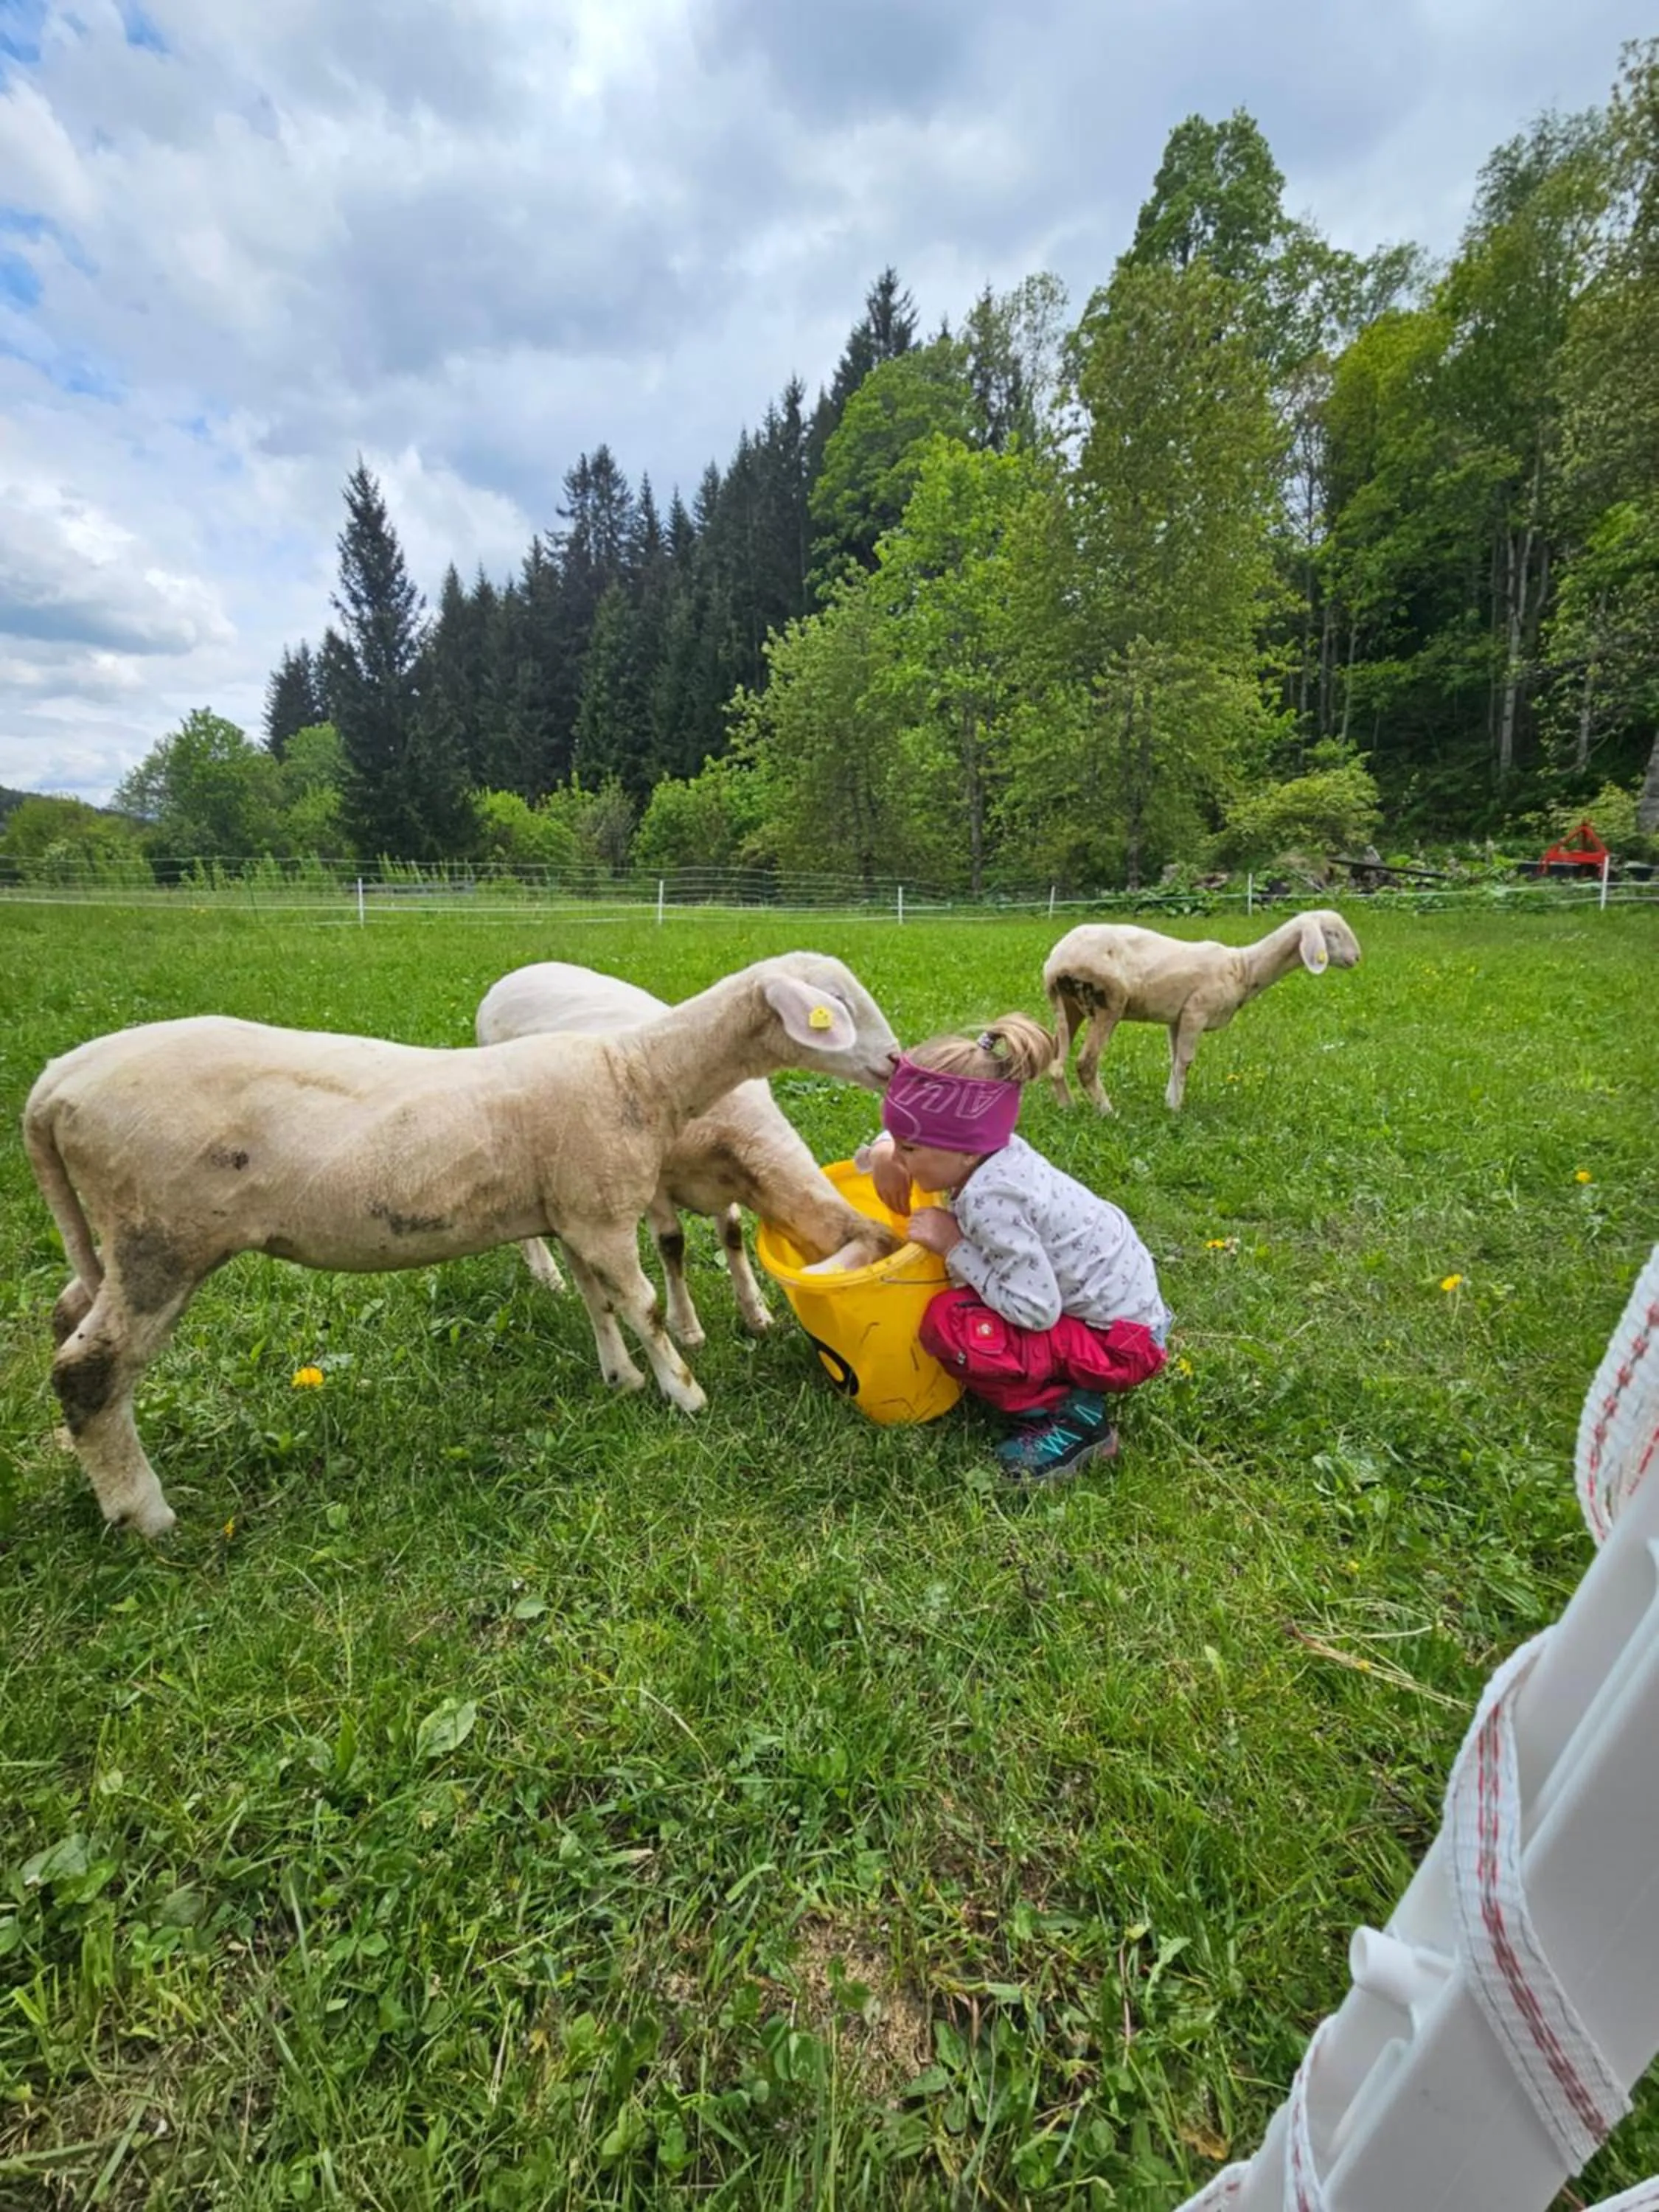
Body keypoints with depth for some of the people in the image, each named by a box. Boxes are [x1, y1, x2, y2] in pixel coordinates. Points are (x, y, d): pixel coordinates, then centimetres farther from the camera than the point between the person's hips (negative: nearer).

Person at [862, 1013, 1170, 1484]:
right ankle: (1070, 1385, 15)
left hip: (1121, 1340, -9)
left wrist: (953, 1246, -25)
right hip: (1120, 1298, 9)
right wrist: (883, 1149, -7)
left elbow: (1036, 1311, -31)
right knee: (958, 1297, 16)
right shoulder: (990, 1145, -6)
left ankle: (1072, 1420, -6)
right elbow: (914, 1126, 15)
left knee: (947, 1326, -22)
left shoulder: (990, 1201, -31)